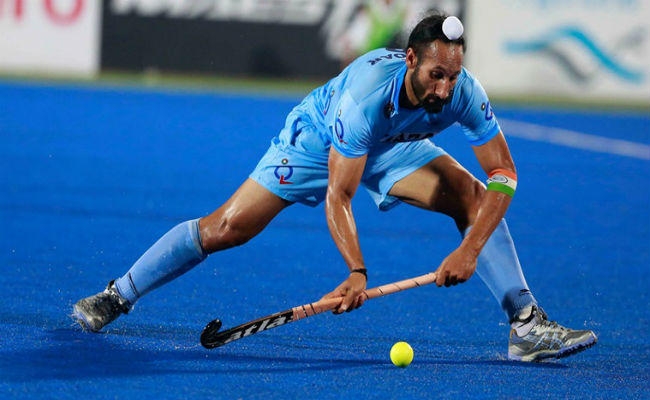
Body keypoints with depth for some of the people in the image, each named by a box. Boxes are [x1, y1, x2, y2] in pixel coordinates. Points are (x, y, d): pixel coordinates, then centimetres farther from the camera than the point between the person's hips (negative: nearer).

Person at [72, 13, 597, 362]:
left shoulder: (464, 94, -32)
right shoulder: (366, 95, -43)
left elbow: (504, 174, -25)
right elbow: (338, 198, -39)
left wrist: (470, 249, -37)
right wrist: (357, 272, -50)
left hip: (393, 146, 4)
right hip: (318, 138, -4)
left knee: (475, 198, -17)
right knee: (226, 228, -10)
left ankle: (527, 326, -12)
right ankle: (117, 296, 7)